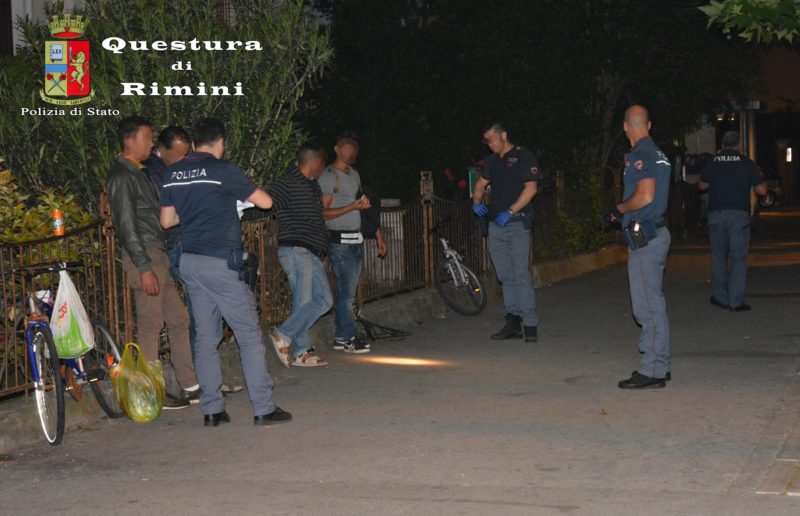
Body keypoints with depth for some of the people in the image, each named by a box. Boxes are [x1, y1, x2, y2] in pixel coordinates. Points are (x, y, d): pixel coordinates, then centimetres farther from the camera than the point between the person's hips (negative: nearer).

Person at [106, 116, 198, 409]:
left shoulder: (139, 173, 19)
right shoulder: (122, 176, -11)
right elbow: (126, 225, -17)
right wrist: (144, 268, -21)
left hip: (158, 255, 10)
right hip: (143, 256, -10)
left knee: (179, 320, 11)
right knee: (150, 325, -5)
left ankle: (190, 386, 17)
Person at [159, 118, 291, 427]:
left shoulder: (174, 174, 9)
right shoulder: (222, 170, -10)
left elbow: (166, 220, 14)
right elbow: (265, 202, -8)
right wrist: (247, 191, 12)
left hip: (189, 262, 7)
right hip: (219, 263, -7)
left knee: (206, 337, 10)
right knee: (249, 335, 0)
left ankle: (212, 409, 11)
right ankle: (263, 408, 0)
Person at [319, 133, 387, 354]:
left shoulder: (354, 174, 17)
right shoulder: (328, 176, -9)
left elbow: (365, 206, 21)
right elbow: (323, 213, -14)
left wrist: (378, 235, 18)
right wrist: (353, 207, -21)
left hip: (356, 239, 8)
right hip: (340, 241, -8)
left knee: (348, 290, 8)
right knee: (346, 291, -7)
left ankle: (341, 337, 13)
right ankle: (349, 338, -1)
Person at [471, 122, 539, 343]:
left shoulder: (524, 157, -4)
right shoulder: (492, 161, 17)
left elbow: (531, 188, -11)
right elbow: (481, 183, 25)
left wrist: (510, 211, -18)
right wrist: (476, 202, 4)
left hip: (517, 223, -7)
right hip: (495, 225, 7)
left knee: (520, 274, -11)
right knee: (505, 275, 6)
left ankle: (530, 324, -8)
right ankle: (513, 322, 10)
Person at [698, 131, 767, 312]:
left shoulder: (712, 163, 3)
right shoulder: (747, 163, -1)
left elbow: (702, 185, 16)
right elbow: (761, 190, 1)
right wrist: (762, 181, 22)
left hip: (716, 214, 2)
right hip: (739, 214, -2)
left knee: (718, 256, 12)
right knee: (739, 258, 1)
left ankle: (721, 298, 15)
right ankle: (736, 301, -4)